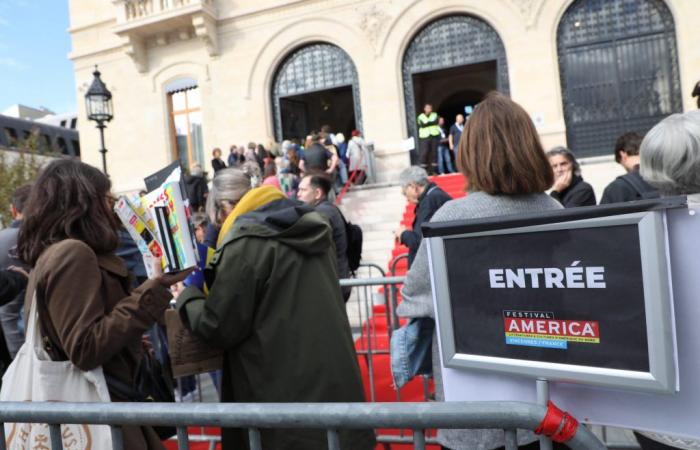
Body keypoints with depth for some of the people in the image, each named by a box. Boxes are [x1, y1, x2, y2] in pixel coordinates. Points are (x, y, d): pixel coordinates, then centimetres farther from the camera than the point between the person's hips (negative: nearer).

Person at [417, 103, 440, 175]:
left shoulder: (435, 115, 14)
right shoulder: (420, 116, 8)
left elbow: (436, 122, -4)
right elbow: (422, 125, -7)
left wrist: (427, 123, -10)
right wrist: (431, 123, -6)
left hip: (434, 136, 2)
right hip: (425, 137, -2)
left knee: (433, 153, 1)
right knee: (424, 153, -12)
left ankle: (432, 170, 5)